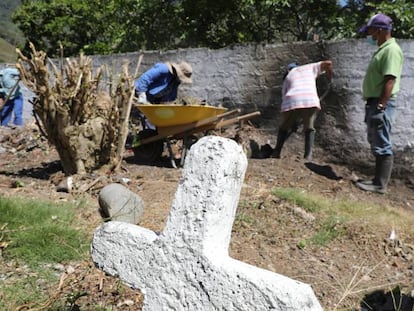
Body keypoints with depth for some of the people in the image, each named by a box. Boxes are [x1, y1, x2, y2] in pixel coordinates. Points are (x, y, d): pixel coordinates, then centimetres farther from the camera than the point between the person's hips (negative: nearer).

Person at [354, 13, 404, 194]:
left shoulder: (391, 50, -14)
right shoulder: (382, 49, 17)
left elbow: (390, 81, -22)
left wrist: (380, 106, -25)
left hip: (381, 104, -11)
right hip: (374, 103, 11)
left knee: (382, 146, -5)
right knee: (377, 144, 15)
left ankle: (380, 185, 1)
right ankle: (379, 179, 24)